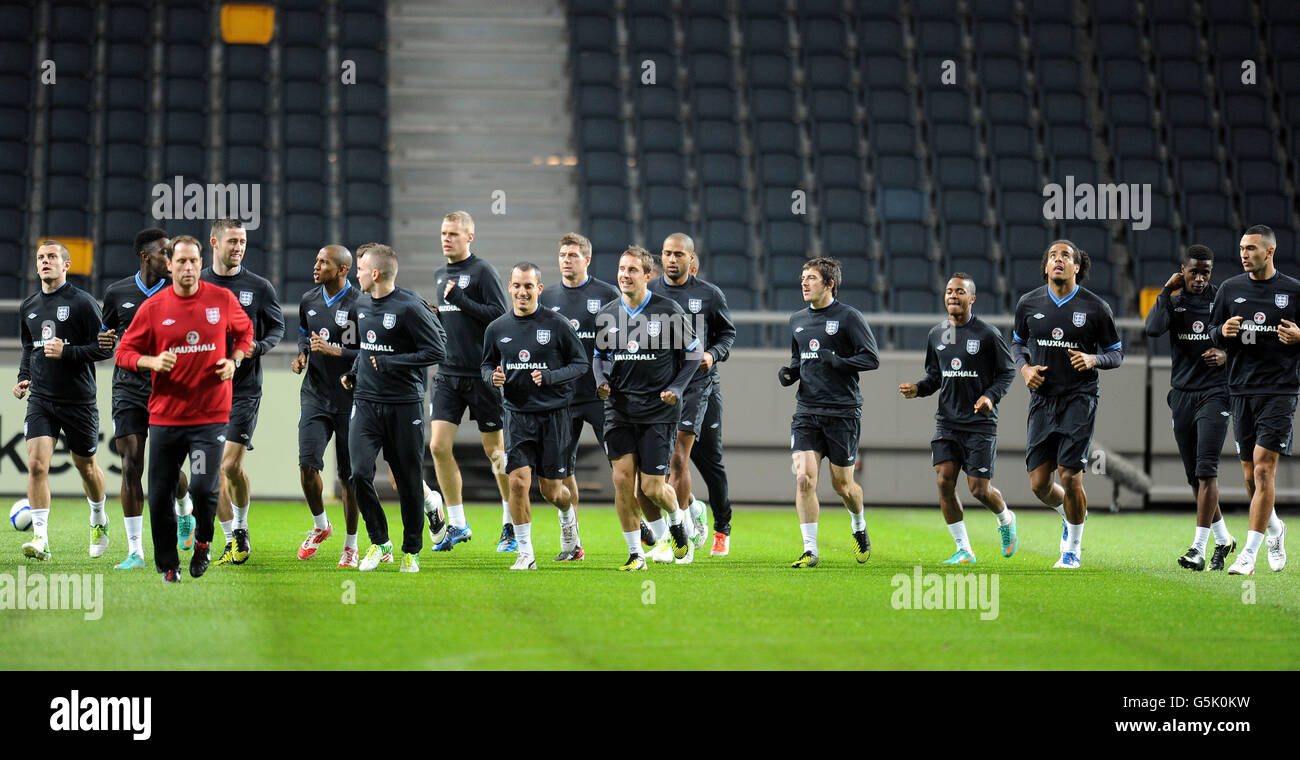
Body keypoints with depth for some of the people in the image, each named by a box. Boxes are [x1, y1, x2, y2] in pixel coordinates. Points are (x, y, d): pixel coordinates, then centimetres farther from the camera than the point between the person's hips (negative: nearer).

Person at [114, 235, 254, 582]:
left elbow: (245, 331, 20)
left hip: (210, 415, -1)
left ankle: (203, 541, 16)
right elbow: (124, 352, 6)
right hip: (165, 416, 1)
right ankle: (167, 565, 21)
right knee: (159, 497, 1)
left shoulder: (223, 300, 2)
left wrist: (234, 361, 2)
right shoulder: (153, 307, 0)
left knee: (204, 488, -15)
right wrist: (151, 362, -14)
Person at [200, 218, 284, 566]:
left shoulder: (260, 286, 2)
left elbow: (277, 327, 10)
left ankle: (241, 529, 13)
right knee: (214, 470, 1)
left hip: (244, 388, -2)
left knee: (231, 465, -11)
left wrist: (257, 347, -9)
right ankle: (231, 541, 11)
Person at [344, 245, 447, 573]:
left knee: (408, 481, 4)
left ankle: (411, 551, 20)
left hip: (404, 407, -5)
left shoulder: (409, 308, -14)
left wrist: (389, 363, -16)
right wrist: (354, 373, 13)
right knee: (360, 473, -11)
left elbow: (437, 351, -16)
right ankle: (379, 542, 6)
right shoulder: (361, 304, 8)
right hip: (366, 403, 5)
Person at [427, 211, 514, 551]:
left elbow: (499, 314, -16)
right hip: (447, 374, 6)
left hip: (482, 375, -6)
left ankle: (512, 524, 15)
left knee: (495, 450, 2)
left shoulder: (482, 271, -8)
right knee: (439, 446, -4)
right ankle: (457, 525, 6)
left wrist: (460, 300, -18)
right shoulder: (440, 274, 14)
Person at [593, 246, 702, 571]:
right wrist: (601, 382, -1)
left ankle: (677, 520, 30)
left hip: (659, 410, -3)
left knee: (652, 488, -5)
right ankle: (635, 554, 4)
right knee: (622, 478, -7)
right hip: (619, 408, 3)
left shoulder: (669, 311, -5)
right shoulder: (607, 314, 5)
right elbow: (599, 355, 19)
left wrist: (676, 389, -8)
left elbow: (693, 352, 4)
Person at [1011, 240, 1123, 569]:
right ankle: (1069, 517, 33)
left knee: (1070, 476, -10)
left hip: (1079, 399, -3)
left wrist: (1093, 360, -17)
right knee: (1039, 483, 0)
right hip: (1043, 400, 3)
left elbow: (1116, 353, 5)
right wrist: (1025, 368, -1)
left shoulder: (1095, 307, -3)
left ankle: (1073, 548, 9)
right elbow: (1018, 342, 20)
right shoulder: (1029, 303, 4)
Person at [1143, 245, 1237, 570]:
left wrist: (1227, 355, -12)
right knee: (1194, 476, 7)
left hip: (1215, 393, -4)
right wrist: (1167, 290, -11)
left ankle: (1199, 548, -15)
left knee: (1206, 470, -13)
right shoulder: (1173, 301, 5)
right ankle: (1223, 539, 22)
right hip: (1183, 394, 4)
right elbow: (1153, 329, -15)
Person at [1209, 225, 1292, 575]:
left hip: (1280, 390, -4)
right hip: (1242, 389, 4)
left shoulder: (1293, 290, 0)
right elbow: (1213, 334, 15)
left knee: (1263, 467, -13)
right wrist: (1224, 332, -7)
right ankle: (1274, 529, 36)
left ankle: (1249, 553, -15)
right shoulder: (1230, 289, 9)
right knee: (1251, 475, 8)